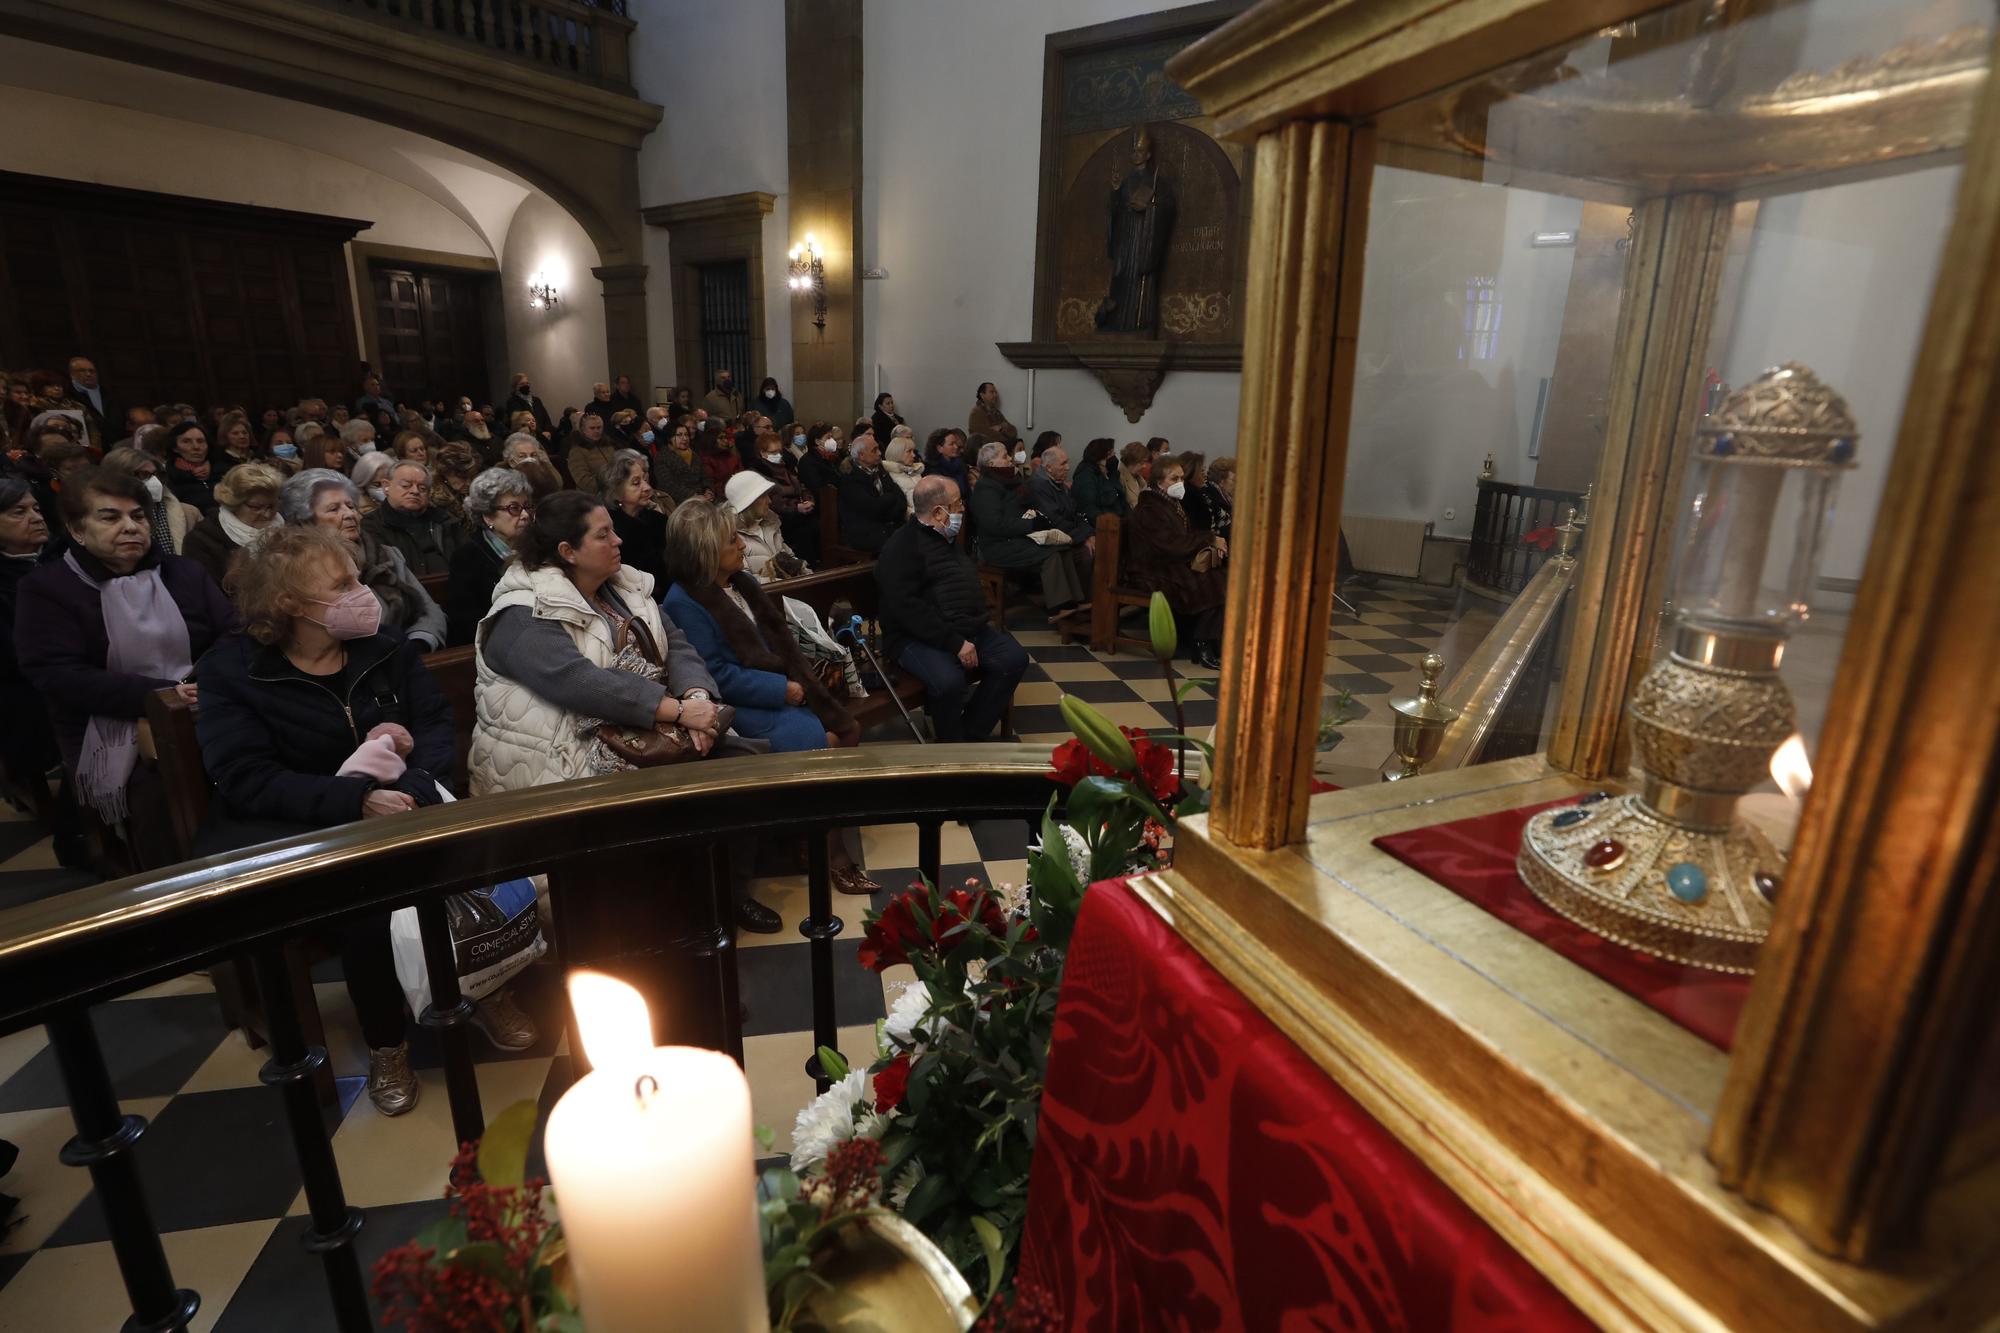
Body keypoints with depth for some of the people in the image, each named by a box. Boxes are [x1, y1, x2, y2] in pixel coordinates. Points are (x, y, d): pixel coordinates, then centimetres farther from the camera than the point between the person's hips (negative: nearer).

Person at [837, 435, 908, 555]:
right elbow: (874, 508, -17)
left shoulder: (880, 471, 16)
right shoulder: (850, 480, -6)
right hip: (863, 533, -7)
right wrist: (894, 496, 0)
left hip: (888, 526, 7)